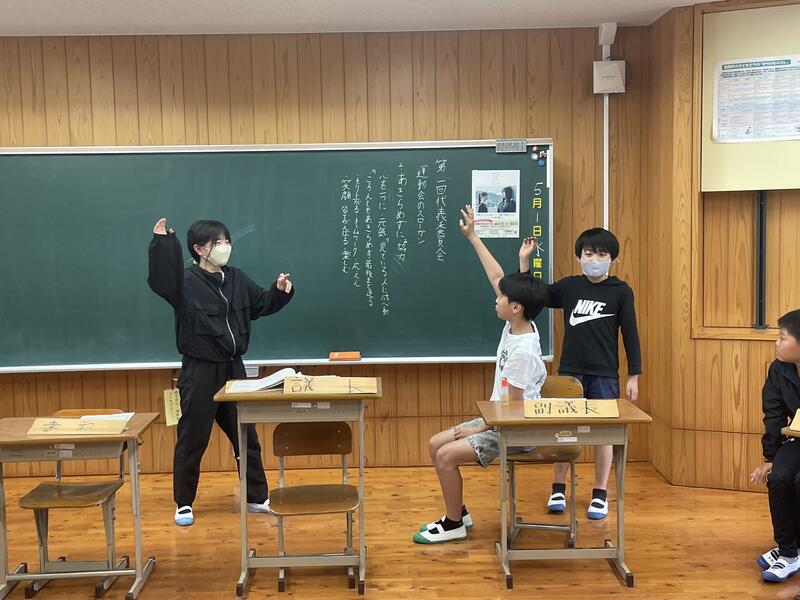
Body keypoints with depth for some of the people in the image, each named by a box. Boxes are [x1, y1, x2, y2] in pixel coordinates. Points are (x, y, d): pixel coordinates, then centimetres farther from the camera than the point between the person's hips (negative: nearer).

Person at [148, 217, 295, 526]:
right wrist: (161, 243, -40)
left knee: (246, 436, 13)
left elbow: (262, 304, 18)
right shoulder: (186, 281, -11)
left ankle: (258, 497, 25)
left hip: (233, 368, 6)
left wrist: (281, 291, 0)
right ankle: (184, 503, 20)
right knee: (192, 440, 4)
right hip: (200, 372, -5)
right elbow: (159, 280, -32)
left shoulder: (236, 279, 7)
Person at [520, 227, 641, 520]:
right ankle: (558, 490, 20)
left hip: (604, 375, -2)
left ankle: (600, 495, 17)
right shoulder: (569, 286, 4)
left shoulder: (621, 291, -2)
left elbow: (630, 334, -1)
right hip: (569, 371, 2)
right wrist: (524, 261, 1)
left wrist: (634, 376, -2)